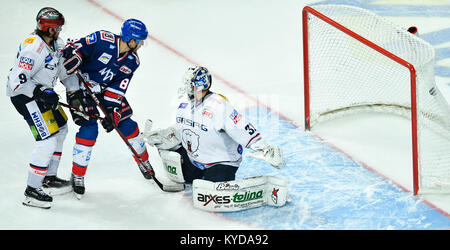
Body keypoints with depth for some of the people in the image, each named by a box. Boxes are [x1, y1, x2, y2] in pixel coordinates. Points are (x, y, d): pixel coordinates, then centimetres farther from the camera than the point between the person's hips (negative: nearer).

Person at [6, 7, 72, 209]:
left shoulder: (55, 43, 2)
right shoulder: (33, 48, -27)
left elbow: (64, 68, 15)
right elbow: (17, 81, -28)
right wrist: (41, 94, -30)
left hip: (42, 91, 10)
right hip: (24, 94, -10)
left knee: (60, 129, 20)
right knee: (47, 141, -14)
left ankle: (49, 179, 32)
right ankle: (32, 191, -4)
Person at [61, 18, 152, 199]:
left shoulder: (132, 61, -8)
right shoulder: (102, 40, -26)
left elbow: (117, 89, -10)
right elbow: (75, 47, -21)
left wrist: (112, 112, -21)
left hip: (106, 91, 6)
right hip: (79, 87, -5)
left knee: (126, 123, 4)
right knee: (89, 128, -17)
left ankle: (143, 160, 28)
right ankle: (77, 175, -1)